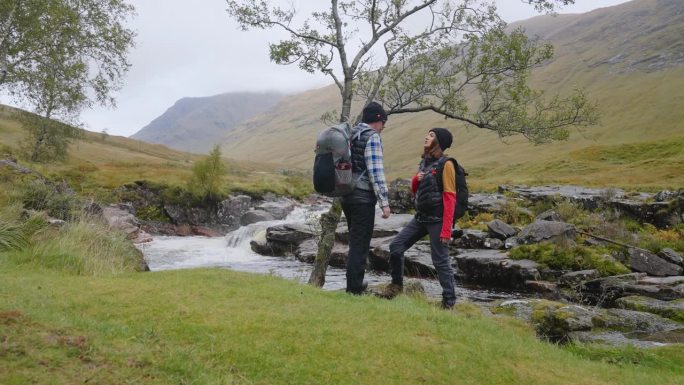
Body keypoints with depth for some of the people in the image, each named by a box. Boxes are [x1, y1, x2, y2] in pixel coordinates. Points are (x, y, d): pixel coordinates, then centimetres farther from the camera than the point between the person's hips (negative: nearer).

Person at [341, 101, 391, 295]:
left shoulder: (349, 135, 13)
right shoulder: (372, 137, -11)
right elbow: (376, 172, -18)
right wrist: (384, 202, -17)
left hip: (347, 196, 8)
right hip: (363, 198, -8)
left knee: (356, 242, 19)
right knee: (360, 245, -2)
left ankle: (356, 284, 30)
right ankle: (354, 290, 3)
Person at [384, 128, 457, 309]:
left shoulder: (445, 164, -9)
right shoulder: (424, 161, 14)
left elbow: (450, 197, -14)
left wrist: (446, 229, -20)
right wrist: (415, 180, -1)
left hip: (437, 219, -7)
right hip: (420, 217, 7)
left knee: (440, 261, -3)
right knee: (396, 246, 3)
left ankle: (449, 301, 10)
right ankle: (397, 284, 20)